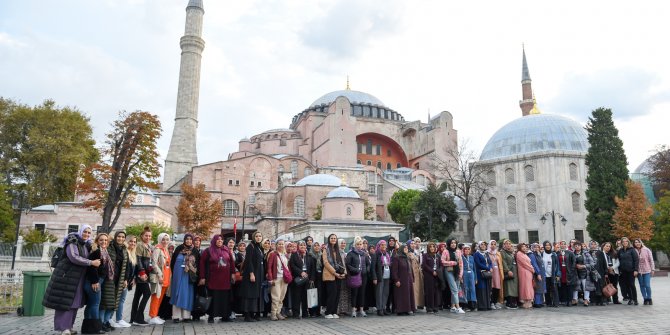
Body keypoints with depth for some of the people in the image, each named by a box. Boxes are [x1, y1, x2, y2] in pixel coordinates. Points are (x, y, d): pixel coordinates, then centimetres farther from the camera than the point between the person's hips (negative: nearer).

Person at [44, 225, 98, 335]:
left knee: (74, 302, 10)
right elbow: (74, 257, -23)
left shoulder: (87, 245, 14)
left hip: (78, 278, 8)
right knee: (64, 301, -4)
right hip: (67, 275, -7)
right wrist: (91, 262, -22)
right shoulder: (72, 242, -9)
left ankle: (68, 326, 18)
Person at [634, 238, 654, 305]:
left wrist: (652, 269, 0)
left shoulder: (647, 250, -2)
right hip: (639, 271, 1)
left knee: (647, 285, -5)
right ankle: (645, 299, 15)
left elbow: (651, 260, 2)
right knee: (642, 285, 6)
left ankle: (649, 299, 12)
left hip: (647, 270, -1)